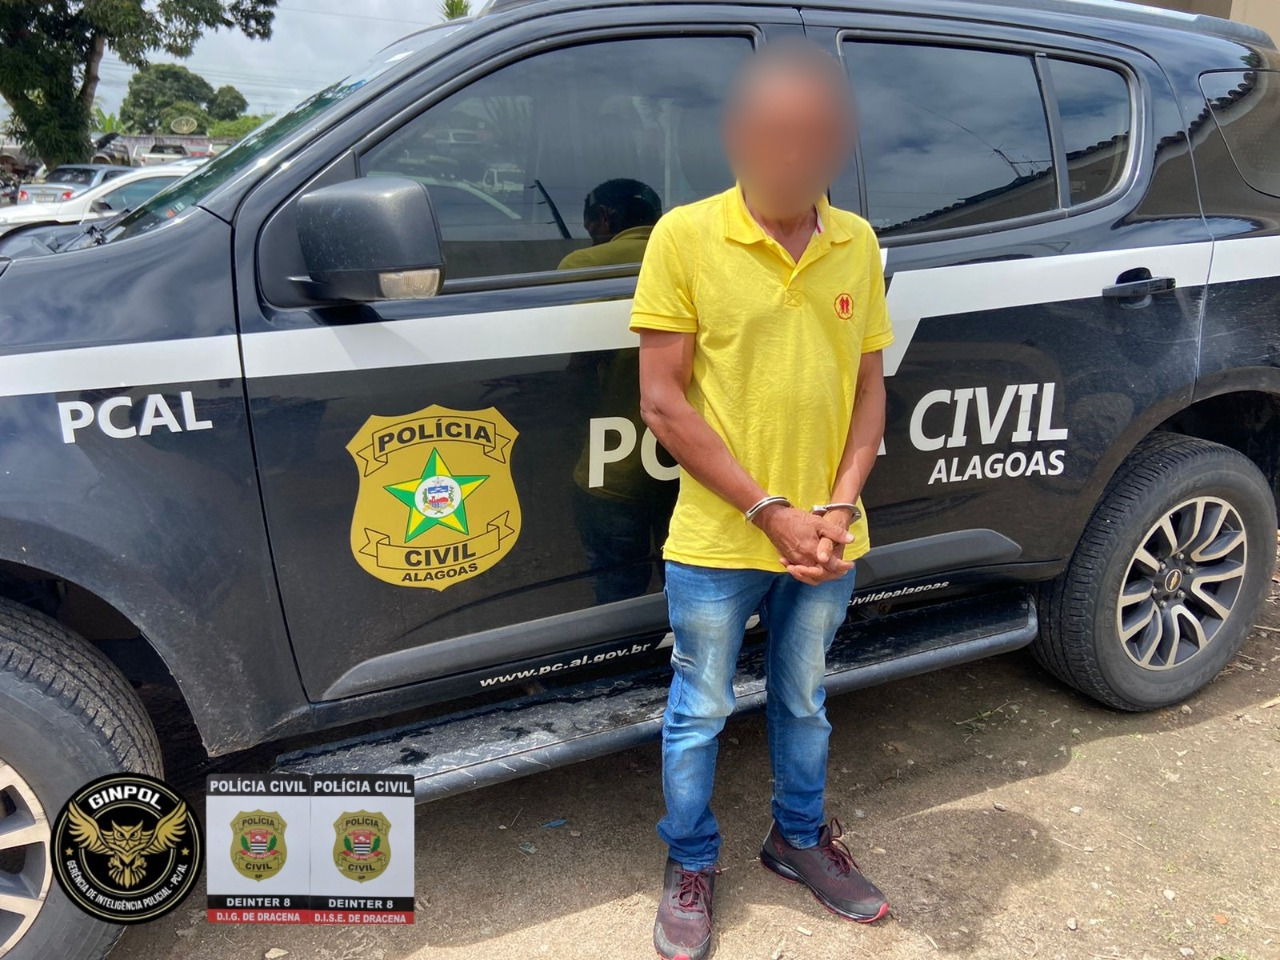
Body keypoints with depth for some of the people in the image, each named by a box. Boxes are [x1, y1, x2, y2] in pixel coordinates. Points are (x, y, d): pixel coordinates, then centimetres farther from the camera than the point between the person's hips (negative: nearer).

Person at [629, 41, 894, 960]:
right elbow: (662, 402, -14)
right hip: (718, 541, -3)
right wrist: (768, 511, -16)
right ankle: (691, 866, 37)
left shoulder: (857, 243, 1)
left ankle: (799, 837, 47)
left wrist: (840, 506, -9)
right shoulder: (686, 236, -12)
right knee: (699, 713, 14)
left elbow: (870, 386, 5)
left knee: (804, 700, 23)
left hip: (828, 541, 4)